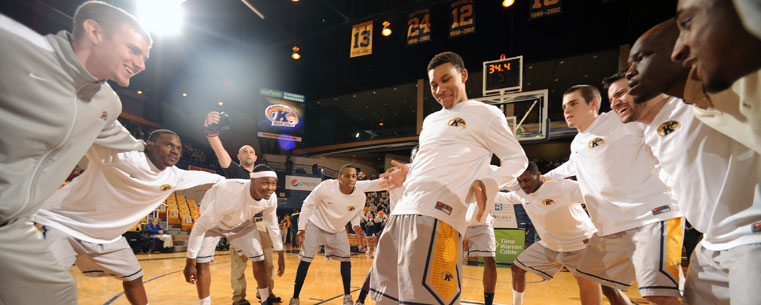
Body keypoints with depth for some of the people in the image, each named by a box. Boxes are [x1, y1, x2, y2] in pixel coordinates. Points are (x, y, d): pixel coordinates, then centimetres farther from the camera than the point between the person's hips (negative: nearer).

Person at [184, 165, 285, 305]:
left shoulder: (271, 198, -26)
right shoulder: (231, 194, -44)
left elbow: (272, 226, -6)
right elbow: (200, 226, -34)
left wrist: (280, 255, 1)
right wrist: (190, 263, -28)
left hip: (240, 223, 4)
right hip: (212, 222, -3)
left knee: (258, 259, 0)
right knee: (201, 262, -21)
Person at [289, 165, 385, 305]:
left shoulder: (360, 196, -19)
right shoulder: (326, 186, -30)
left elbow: (356, 214, 4)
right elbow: (308, 205, -16)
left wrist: (356, 225, -16)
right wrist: (301, 228, -16)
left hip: (338, 231, 3)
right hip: (316, 226, -3)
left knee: (346, 259, -1)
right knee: (305, 260, -4)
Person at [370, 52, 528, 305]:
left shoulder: (484, 113, 5)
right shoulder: (430, 120, 26)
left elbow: (517, 159, 3)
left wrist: (487, 184, -15)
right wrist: (408, 174, 16)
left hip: (437, 213, -8)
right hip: (403, 209, 8)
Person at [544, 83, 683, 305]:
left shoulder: (618, 121, -6)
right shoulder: (576, 145, 18)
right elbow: (571, 166, 39)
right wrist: (543, 178, 48)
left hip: (651, 215, -8)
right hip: (610, 226, 9)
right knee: (588, 280, 17)